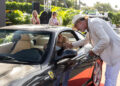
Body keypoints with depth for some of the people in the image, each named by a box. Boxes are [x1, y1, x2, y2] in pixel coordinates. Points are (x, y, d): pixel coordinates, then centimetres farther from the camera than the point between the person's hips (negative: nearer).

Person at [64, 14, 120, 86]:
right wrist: (71, 45, 35)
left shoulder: (94, 23, -17)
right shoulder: (90, 27, 15)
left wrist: (94, 51, -14)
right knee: (108, 77, 18)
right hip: (110, 53, 10)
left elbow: (105, 40, -27)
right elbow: (86, 40, 34)